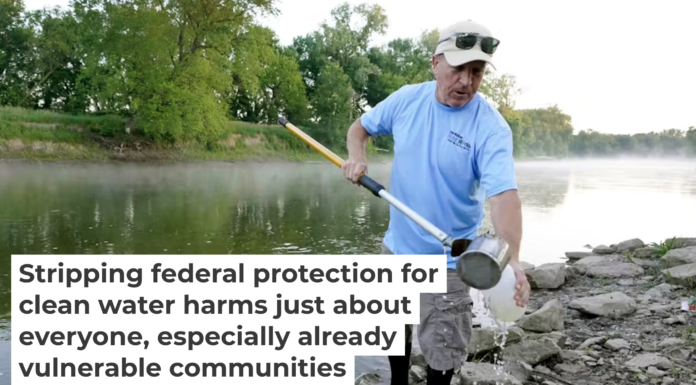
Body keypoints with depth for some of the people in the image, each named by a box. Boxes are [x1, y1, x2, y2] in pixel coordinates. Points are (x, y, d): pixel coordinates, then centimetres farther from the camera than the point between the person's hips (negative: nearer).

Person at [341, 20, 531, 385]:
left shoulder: (491, 127, -21)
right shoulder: (407, 98, -6)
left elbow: (503, 194, -32)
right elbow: (361, 127, 9)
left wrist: (510, 257, -47)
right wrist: (356, 156, -14)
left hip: (446, 259, -4)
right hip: (396, 245, 5)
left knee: (441, 352, 4)